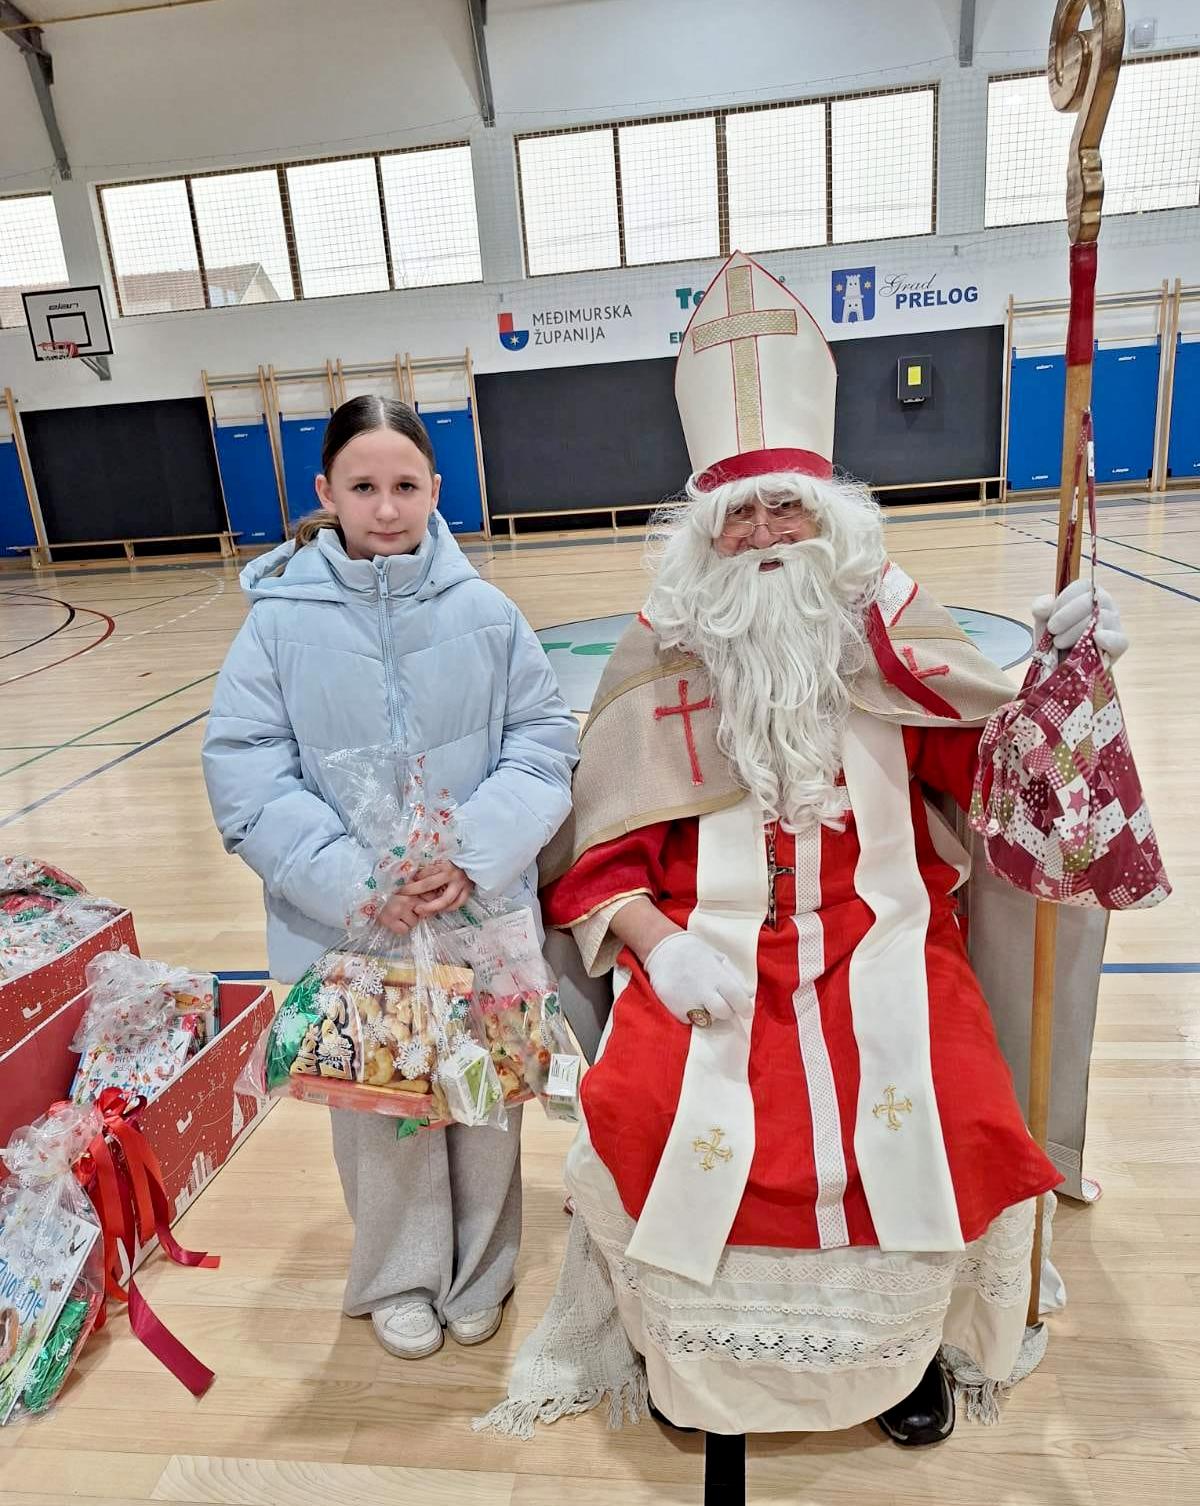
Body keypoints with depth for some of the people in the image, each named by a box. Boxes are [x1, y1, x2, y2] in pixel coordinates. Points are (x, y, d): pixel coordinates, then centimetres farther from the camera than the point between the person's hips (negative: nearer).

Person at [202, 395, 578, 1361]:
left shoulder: (485, 613, -5)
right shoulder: (280, 622, -7)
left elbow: (543, 743, -2)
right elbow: (246, 775, -8)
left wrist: (474, 855, -16)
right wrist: (353, 881, -18)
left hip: (484, 912, 1)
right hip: (348, 927, 0)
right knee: (378, 1104, 15)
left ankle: (478, 1273, 43)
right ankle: (400, 1278, 43)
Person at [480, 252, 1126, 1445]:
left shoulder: (888, 637, 5)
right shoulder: (661, 657, 1)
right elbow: (597, 852, 0)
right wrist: (656, 941, -16)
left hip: (878, 934, 1)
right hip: (710, 944, 0)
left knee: (947, 1123, -21)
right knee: (643, 1113, -23)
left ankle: (897, 1339, 17)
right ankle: (690, 1340, 15)